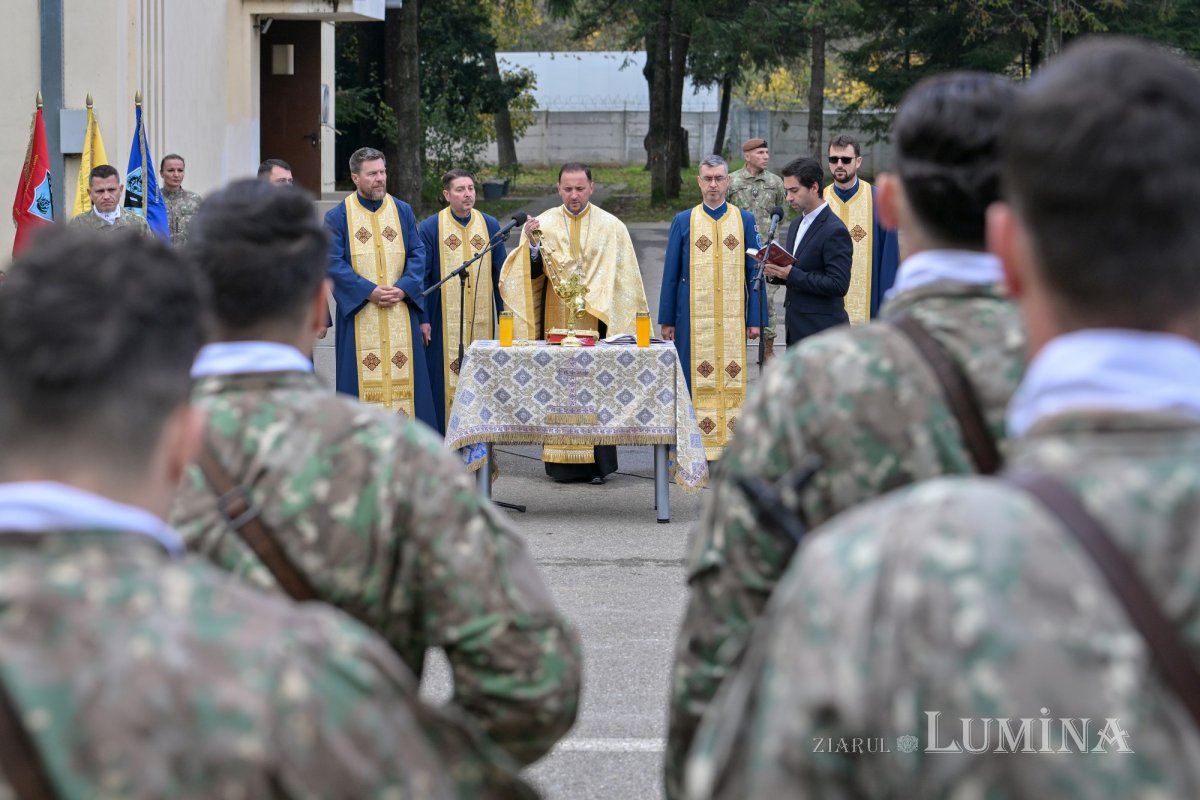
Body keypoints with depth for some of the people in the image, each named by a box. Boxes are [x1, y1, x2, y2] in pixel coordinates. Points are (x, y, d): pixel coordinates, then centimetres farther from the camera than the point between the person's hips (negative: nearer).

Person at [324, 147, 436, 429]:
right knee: (363, 375, -4)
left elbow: (417, 254, 6)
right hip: (359, 316, -3)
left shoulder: (403, 211, 10)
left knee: (403, 376, 2)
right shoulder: (337, 216, 1)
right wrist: (369, 291, -17)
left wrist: (403, 289, -11)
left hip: (400, 312, 3)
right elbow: (334, 263, -6)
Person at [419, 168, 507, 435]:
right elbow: (420, 276, -2)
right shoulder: (430, 228, -1)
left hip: (481, 321, 3)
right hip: (443, 322, -3)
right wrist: (422, 319, -8)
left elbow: (500, 274, 10)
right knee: (444, 381, -2)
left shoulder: (490, 226, 7)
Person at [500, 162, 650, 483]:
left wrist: (625, 323, 3)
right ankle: (561, 463, 4)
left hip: (599, 322, 0)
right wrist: (531, 244, -19)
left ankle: (598, 462, 2)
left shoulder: (611, 227, 4)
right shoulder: (543, 224, 4)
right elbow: (530, 273, -1)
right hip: (557, 321, 0)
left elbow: (625, 277, 7)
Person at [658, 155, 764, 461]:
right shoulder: (683, 222, 7)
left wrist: (754, 319, 1)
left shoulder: (745, 220, 8)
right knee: (696, 380, -2)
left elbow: (754, 272, 8)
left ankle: (731, 444, 5)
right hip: (693, 318, -1)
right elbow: (670, 274, 7)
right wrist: (667, 320, 2)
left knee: (732, 380, 0)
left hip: (733, 318, 1)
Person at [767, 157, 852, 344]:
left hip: (821, 331, -9)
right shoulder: (796, 225, 15)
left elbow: (839, 285, -22)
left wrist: (792, 274, -22)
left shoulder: (835, 231, -15)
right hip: (797, 329, 9)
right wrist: (776, 273, 0)